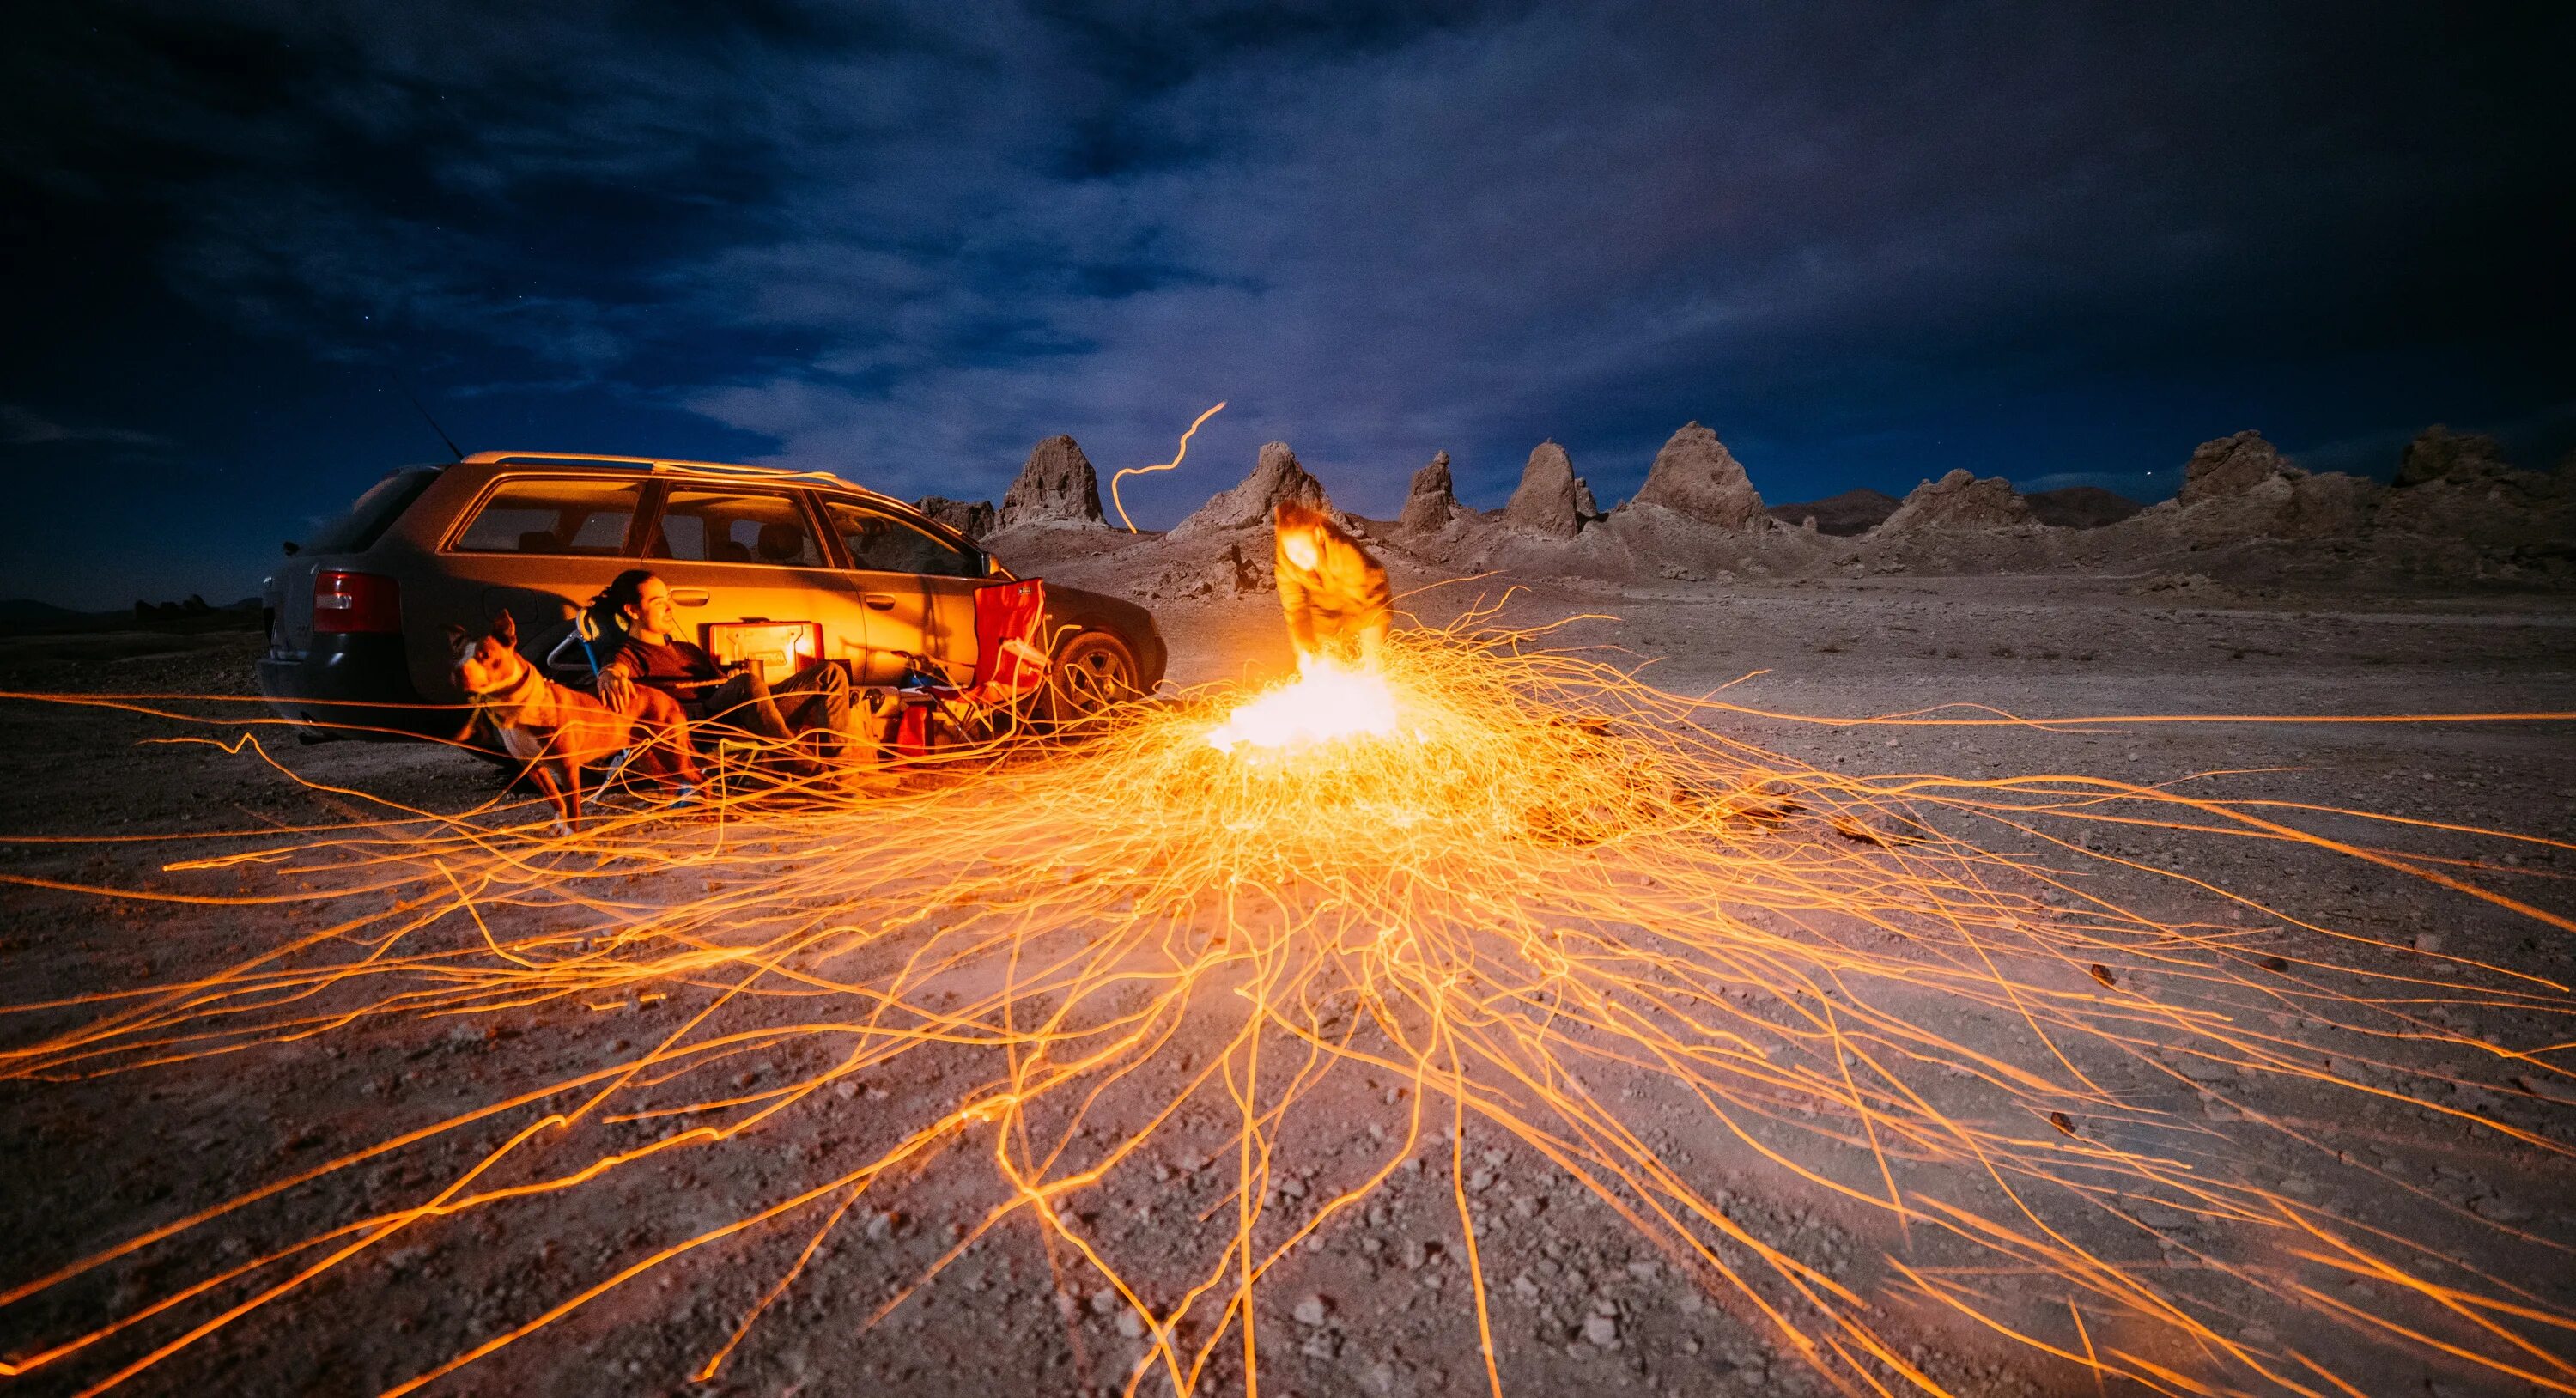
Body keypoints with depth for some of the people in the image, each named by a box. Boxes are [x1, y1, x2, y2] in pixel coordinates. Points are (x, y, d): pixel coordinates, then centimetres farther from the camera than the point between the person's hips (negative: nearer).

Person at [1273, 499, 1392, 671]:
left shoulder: (1345, 551, -36)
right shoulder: (1284, 562, -24)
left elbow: (1354, 604, -33)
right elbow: (1294, 607, -21)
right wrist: (1304, 651, -31)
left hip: (1366, 600, -3)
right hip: (1324, 608, 3)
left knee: (1370, 662, -8)